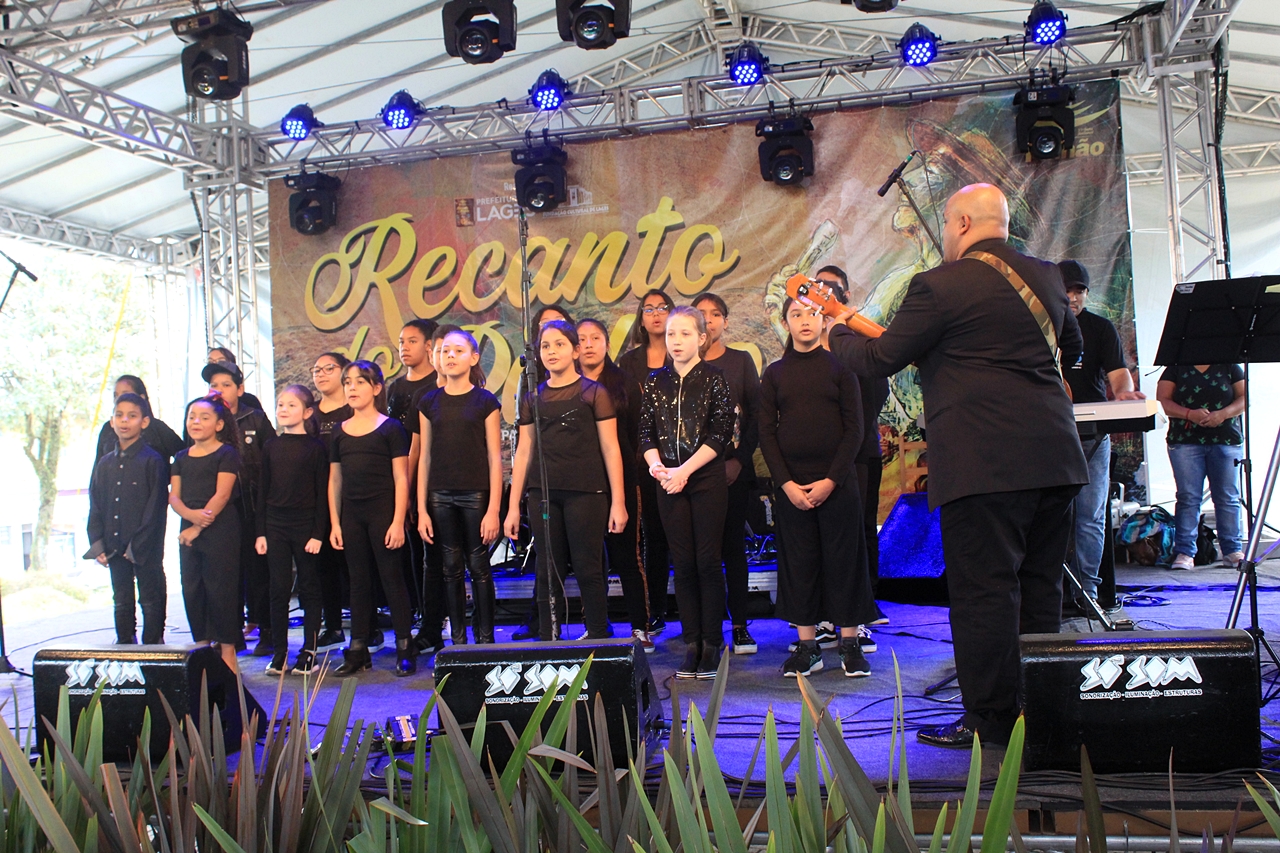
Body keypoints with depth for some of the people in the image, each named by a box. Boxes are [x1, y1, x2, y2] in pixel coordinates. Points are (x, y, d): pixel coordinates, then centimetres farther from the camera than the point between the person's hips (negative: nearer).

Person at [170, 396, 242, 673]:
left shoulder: (227, 453, -3)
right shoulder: (182, 457, 15)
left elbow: (222, 495, -10)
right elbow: (174, 496, 9)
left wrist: (199, 526, -13)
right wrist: (191, 514, -11)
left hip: (221, 531, -6)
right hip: (188, 530, 6)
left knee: (221, 589, -5)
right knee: (191, 589, 7)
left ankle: (228, 651, 2)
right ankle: (202, 645, 18)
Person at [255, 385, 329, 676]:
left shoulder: (316, 447, -4)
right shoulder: (271, 448, 8)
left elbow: (323, 493, -5)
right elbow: (263, 491, 10)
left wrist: (318, 533, -11)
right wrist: (260, 532, 4)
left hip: (305, 526, -3)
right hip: (275, 526, 4)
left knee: (308, 589, 4)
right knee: (278, 589, 5)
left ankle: (309, 652, 11)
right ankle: (279, 651, 13)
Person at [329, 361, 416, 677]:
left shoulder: (390, 428, -2)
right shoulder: (340, 432, 12)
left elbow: (401, 478, -5)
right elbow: (335, 480, 14)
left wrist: (398, 522, -12)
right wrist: (334, 523, 8)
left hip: (383, 511, -5)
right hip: (351, 514, 5)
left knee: (391, 577, -2)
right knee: (359, 581, 9)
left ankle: (405, 649, 5)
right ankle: (357, 651, 15)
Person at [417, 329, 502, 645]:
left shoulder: (485, 402, 0)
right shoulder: (429, 403, 9)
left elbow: (495, 458, -3)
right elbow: (425, 457, 9)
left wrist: (493, 510, -9)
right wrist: (422, 509, 4)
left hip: (476, 494, -3)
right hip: (440, 497, 3)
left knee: (478, 566, 1)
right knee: (452, 569, 6)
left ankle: (485, 638, 11)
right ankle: (458, 640, 14)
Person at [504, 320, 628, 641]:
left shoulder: (593, 393, 2)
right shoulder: (532, 398, 12)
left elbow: (610, 449, -1)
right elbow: (524, 451, 12)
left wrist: (618, 502, -6)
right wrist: (513, 506, 8)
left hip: (585, 493, -3)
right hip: (543, 494, 3)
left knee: (588, 568, 0)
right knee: (548, 570, 7)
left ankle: (599, 638, 12)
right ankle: (547, 640, 16)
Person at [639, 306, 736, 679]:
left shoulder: (714, 379, -2)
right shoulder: (656, 382, 9)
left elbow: (722, 432, -9)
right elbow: (646, 433, 7)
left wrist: (685, 470, -15)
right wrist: (656, 465, -13)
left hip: (708, 479, -3)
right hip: (669, 482, 3)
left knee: (707, 561, -3)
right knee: (683, 562, 5)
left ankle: (712, 644, 6)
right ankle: (691, 644, 11)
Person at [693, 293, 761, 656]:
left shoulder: (741, 361, 7)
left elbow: (756, 415, 2)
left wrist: (739, 459, -8)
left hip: (733, 469, 0)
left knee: (733, 545, 3)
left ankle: (740, 626, 8)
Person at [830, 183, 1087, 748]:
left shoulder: (940, 285, -10)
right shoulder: (1047, 278, 12)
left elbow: (878, 361, -4)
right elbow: (1071, 348, 28)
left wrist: (838, 335, 15)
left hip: (983, 463, -7)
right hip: (1055, 459, 8)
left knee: (983, 591, 0)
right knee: (1038, 589, 16)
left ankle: (991, 720, 7)